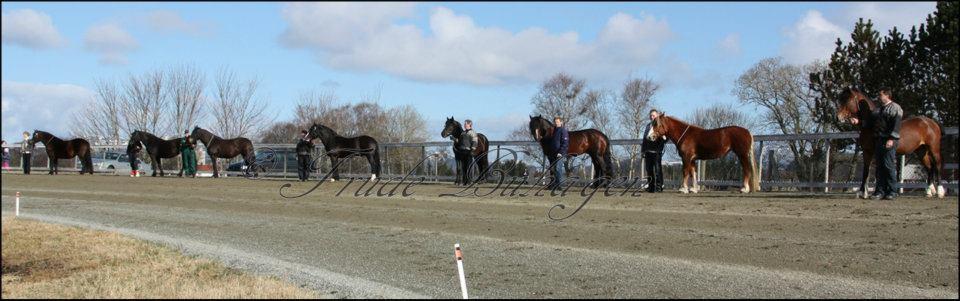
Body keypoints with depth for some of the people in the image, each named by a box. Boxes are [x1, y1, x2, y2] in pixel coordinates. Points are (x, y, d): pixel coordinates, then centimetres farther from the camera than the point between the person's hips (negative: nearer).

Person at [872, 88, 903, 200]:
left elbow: (896, 125, -13)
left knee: (889, 165, -9)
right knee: (879, 166, 6)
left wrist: (892, 139, -21)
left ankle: (892, 191, -4)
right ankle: (880, 191, 8)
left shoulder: (895, 108, -3)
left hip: (889, 141, -8)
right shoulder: (878, 109, 22)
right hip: (878, 140, 8)